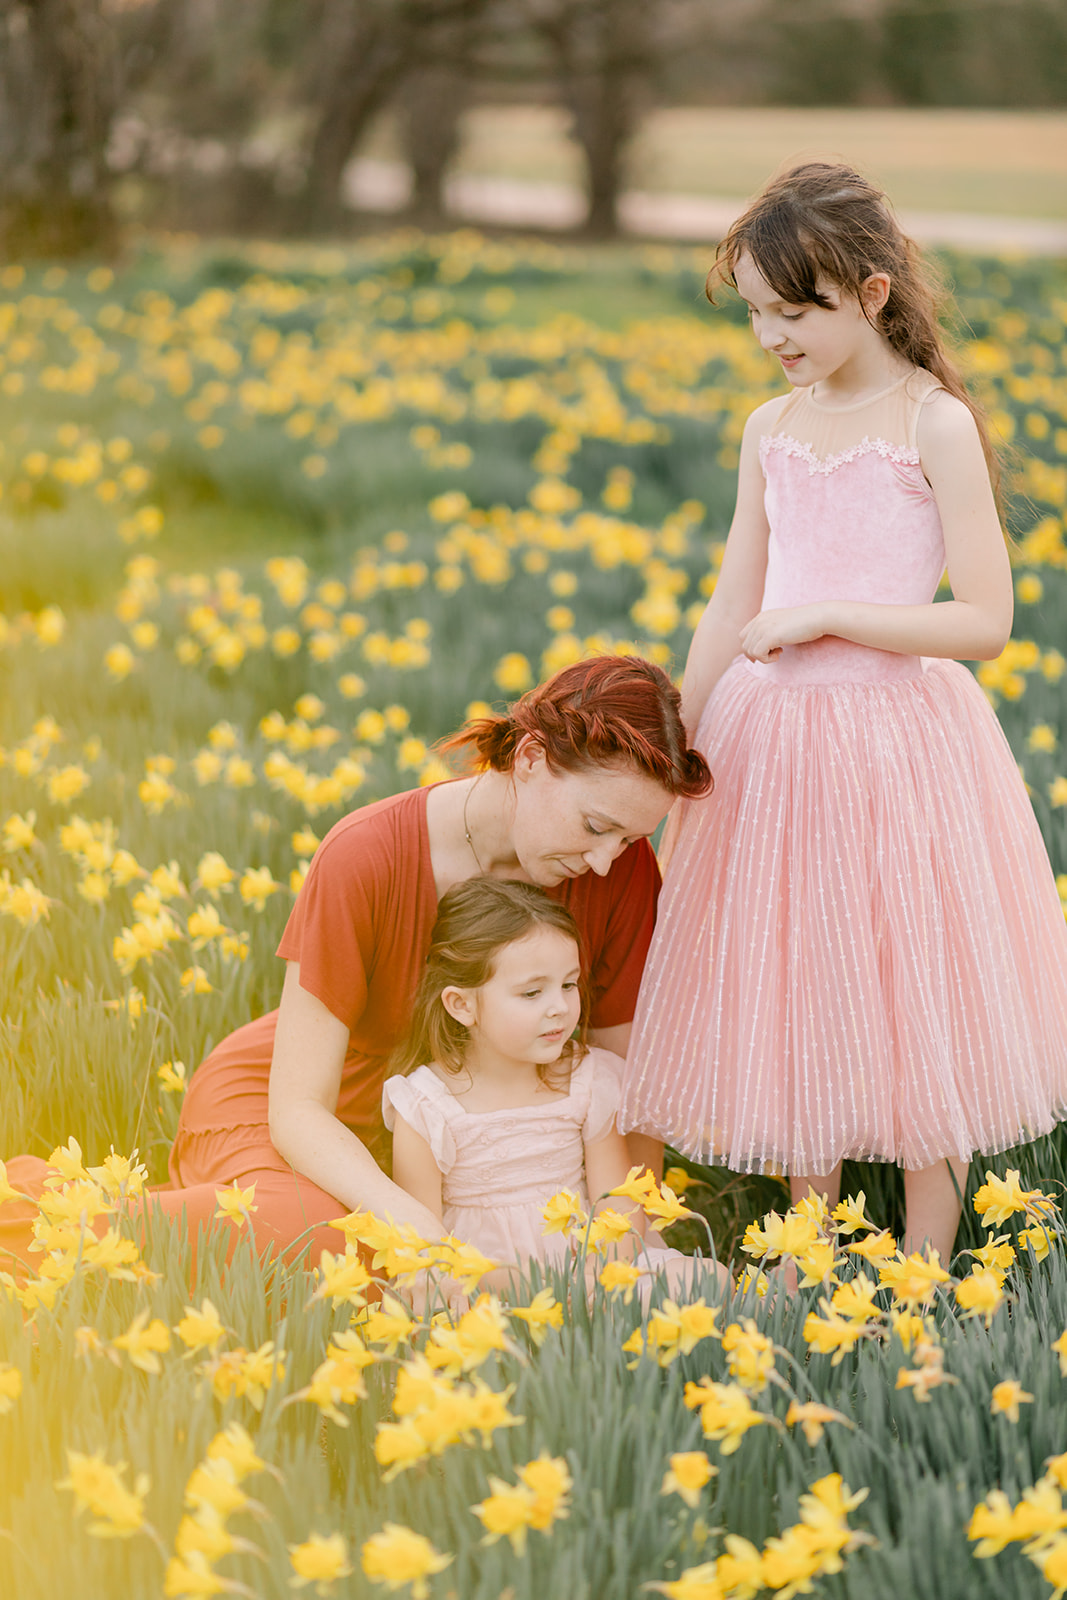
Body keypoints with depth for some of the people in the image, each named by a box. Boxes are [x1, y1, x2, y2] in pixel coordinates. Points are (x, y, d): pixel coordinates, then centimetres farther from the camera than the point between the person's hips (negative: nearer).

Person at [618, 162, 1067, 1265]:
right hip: (772, 739, 5)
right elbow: (732, 610, 13)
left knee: (910, 1007, 3)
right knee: (792, 1002, 10)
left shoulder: (935, 426, -10)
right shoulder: (772, 430, 8)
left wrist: (825, 614, -18)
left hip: (897, 739, -5)